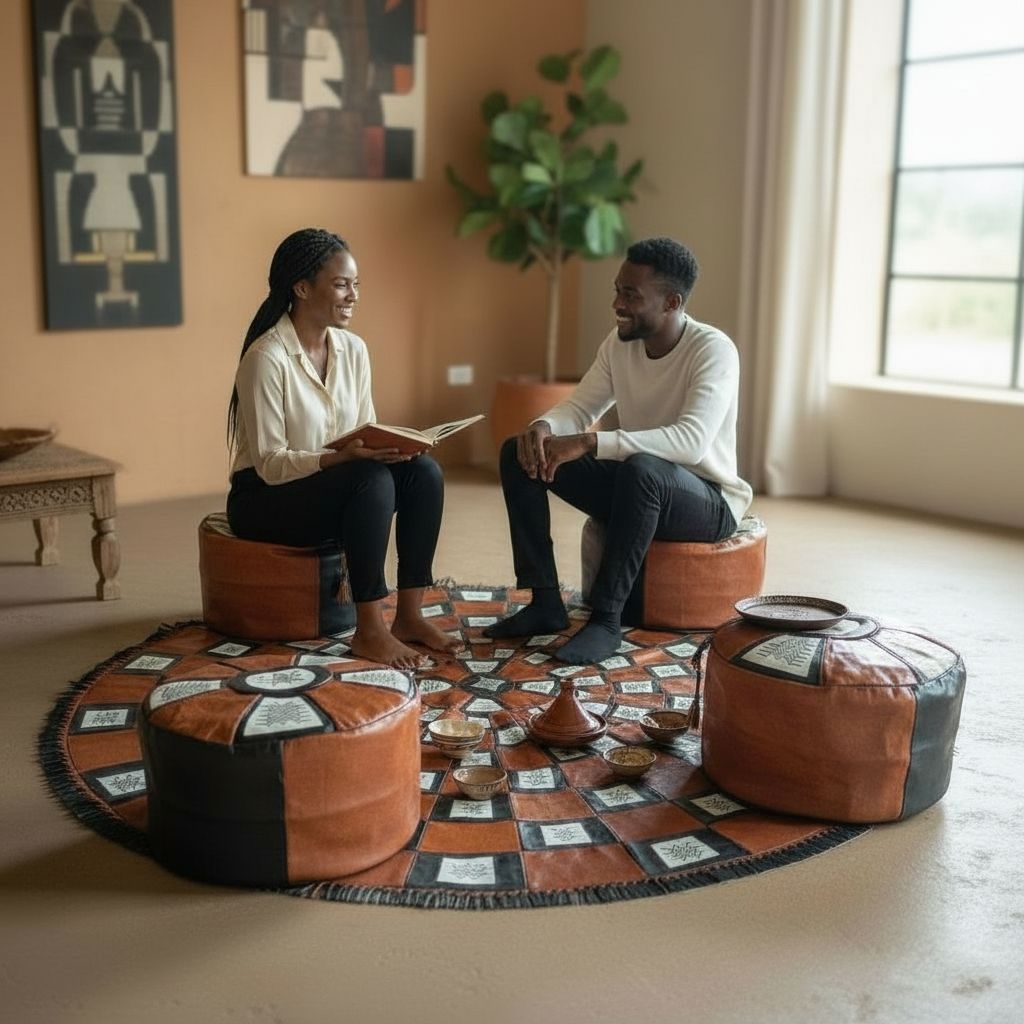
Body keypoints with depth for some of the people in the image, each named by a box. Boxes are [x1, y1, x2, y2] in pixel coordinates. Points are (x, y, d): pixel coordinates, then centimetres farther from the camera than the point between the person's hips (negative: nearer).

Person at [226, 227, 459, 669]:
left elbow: (366, 435, 6)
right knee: (372, 480, -32)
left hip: (337, 487, 7)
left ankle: (409, 614, -13)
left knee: (423, 471, -18)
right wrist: (344, 457, -32)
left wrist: (387, 446, -17)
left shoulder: (353, 349, 2)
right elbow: (270, 464, -21)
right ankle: (369, 629, -25)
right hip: (265, 498, -7)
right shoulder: (267, 358, -20)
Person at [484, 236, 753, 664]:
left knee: (642, 468, -41)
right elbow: (579, 408, 3)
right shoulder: (619, 342, 0)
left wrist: (589, 443, -42)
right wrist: (543, 427, -22)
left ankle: (606, 618, -29)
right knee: (519, 453, -6)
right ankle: (545, 604, -8)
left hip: (708, 501, -7)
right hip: (637, 487, 7)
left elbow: (691, 440, -36)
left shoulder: (713, 350, -22)